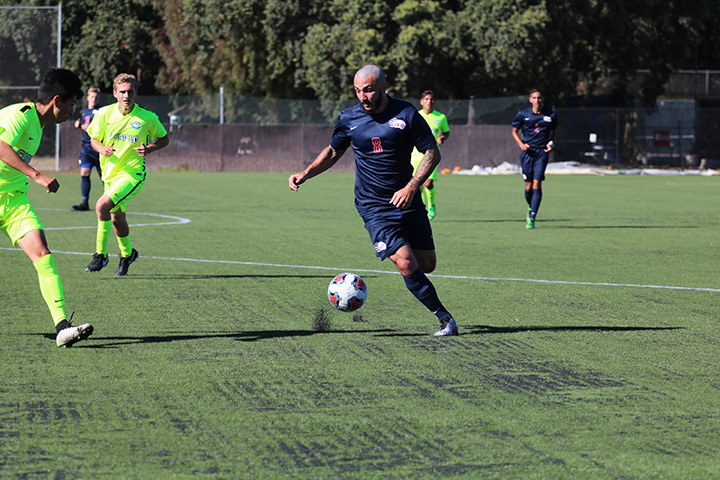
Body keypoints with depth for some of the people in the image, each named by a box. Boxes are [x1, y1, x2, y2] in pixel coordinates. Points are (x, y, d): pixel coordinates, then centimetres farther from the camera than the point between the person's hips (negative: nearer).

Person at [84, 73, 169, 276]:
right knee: (116, 218, 16)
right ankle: (127, 253, 44)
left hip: (132, 174, -5)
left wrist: (149, 149, -16)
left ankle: (101, 254, -12)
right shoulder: (104, 114, -6)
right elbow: (94, 139, 6)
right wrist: (103, 149, -16)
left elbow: (164, 139, 3)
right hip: (110, 173, 5)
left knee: (103, 205, -25)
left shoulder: (148, 118, -12)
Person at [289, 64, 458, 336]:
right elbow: (333, 152, 15)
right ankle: (445, 318, -6)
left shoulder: (405, 114, -7)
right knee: (406, 265, -17)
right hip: (373, 207, -1)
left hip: (407, 201, 1)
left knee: (427, 264, 2)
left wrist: (411, 187, -14)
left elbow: (432, 153, -3)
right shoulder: (349, 118, -1)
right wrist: (305, 174, 2)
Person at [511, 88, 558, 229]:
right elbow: (514, 131, 12)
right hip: (527, 151, 0)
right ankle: (530, 208, 31)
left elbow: (553, 131, 20)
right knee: (529, 185, 0)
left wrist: (551, 143, 1)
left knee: (537, 184, -11)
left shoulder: (551, 115, 3)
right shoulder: (523, 115, 1)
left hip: (542, 151, 0)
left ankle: (532, 218, -10)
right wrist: (521, 144, -6)